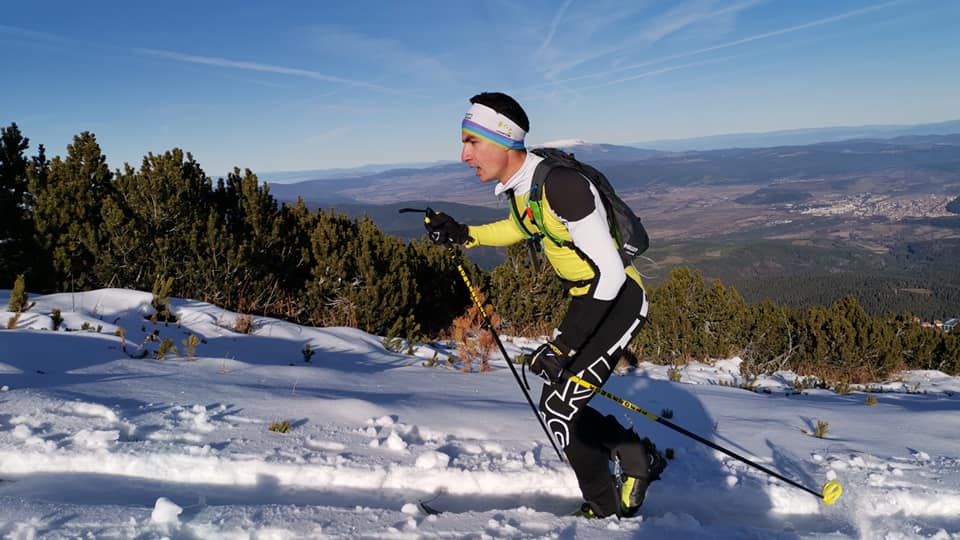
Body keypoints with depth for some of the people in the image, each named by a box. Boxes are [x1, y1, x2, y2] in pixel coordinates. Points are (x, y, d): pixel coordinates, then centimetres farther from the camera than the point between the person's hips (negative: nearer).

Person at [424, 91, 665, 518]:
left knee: (558, 409, -8)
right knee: (561, 407, 12)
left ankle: (607, 508, 15)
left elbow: (610, 273, -29)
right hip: (588, 302, 9)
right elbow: (521, 227, 21)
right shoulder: (518, 185, -3)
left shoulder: (560, 183, -30)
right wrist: (462, 235, 6)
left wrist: (563, 342, -29)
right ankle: (640, 459, 32)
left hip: (619, 301, -9)